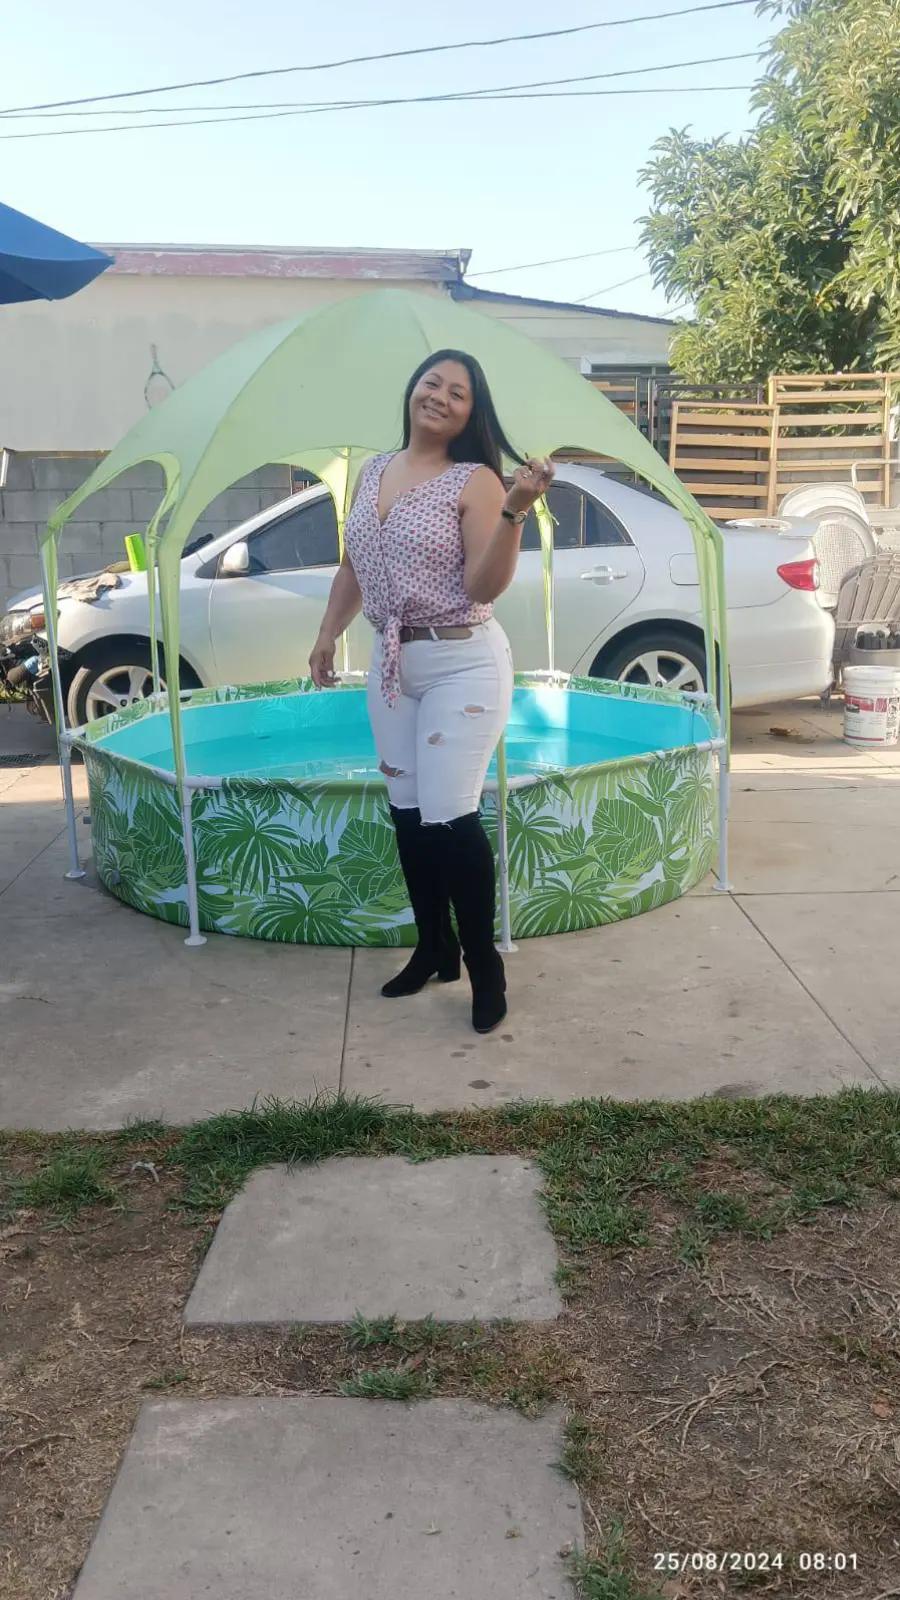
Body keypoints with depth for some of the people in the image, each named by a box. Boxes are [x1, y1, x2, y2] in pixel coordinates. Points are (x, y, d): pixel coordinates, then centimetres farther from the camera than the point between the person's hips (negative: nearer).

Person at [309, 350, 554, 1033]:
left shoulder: (476, 481, -9)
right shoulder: (373, 472, 10)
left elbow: (484, 587, -17)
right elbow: (353, 566, 20)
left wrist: (514, 513, -28)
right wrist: (327, 635, 17)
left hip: (463, 663, -7)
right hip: (392, 662, 7)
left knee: (450, 816, -10)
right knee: (408, 812, 11)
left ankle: (485, 966, 6)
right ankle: (433, 949, 26)